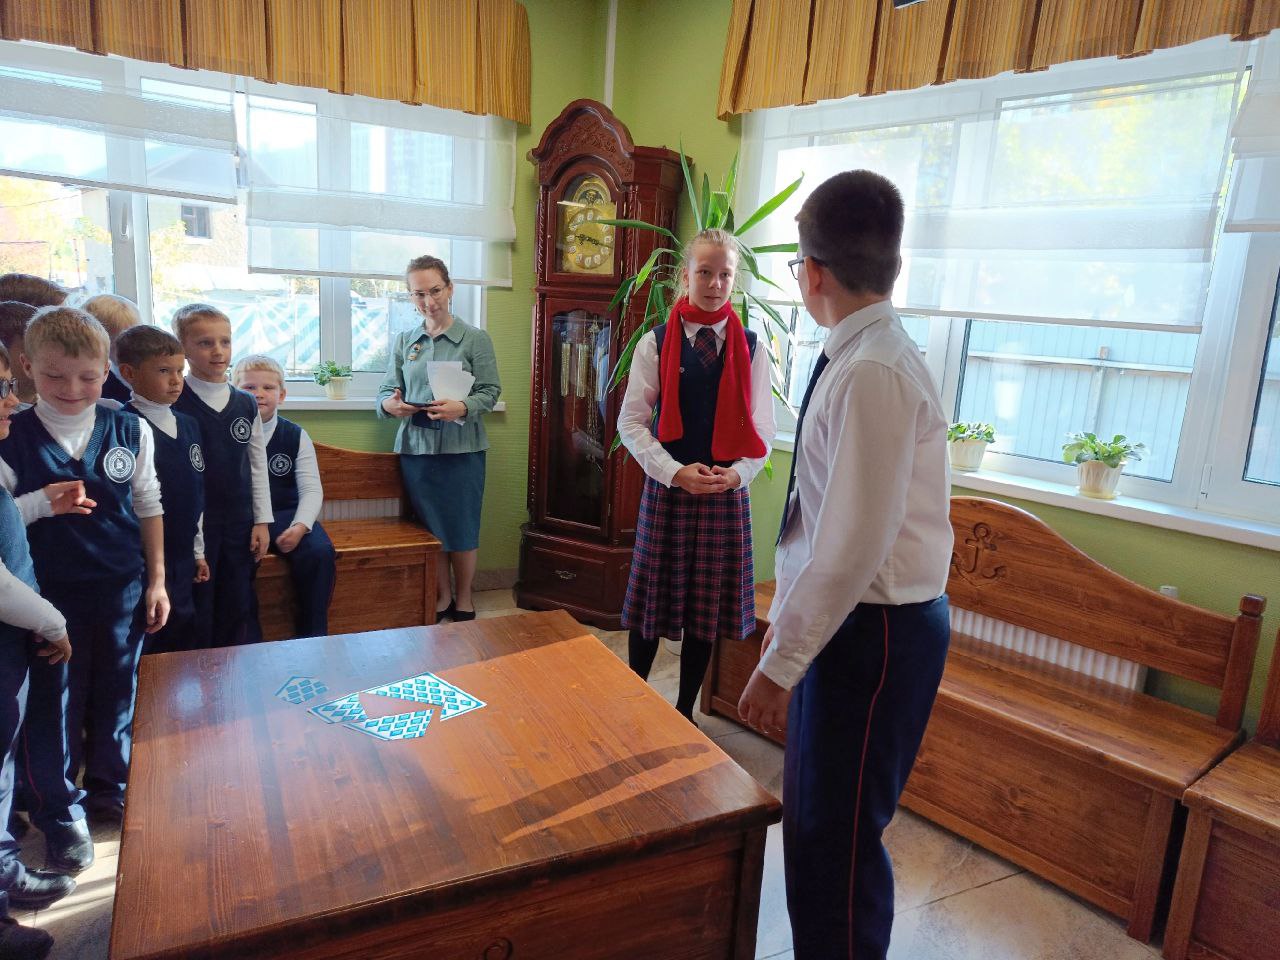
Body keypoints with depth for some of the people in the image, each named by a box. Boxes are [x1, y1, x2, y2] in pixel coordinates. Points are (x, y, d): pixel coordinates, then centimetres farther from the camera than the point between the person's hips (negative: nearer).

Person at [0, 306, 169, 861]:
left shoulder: (130, 432, -2)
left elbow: (148, 508, 4)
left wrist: (156, 580, 4)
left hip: (122, 587, 2)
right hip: (50, 591, -1)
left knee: (116, 691, 14)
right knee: (53, 699, 7)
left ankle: (109, 788, 34)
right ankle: (58, 813, 24)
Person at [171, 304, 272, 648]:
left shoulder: (245, 404, 5)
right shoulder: (173, 404, -8)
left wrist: (262, 521, 6)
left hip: (239, 523, 4)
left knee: (236, 610, 12)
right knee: (196, 612, 6)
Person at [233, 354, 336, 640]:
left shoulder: (296, 436, 5)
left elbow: (311, 489, 1)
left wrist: (300, 526, -17)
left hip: (285, 514, 2)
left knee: (320, 551, -25)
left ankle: (312, 634, -7)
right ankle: (248, 638, -14)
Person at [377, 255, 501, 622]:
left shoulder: (475, 339, -1)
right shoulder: (404, 341, 9)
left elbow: (490, 392, -5)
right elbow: (388, 389, 9)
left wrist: (462, 408, -23)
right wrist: (388, 404, -14)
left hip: (461, 447, -3)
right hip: (415, 447, 3)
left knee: (462, 527, 5)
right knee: (428, 527, 10)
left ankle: (464, 601, 22)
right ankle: (442, 597, 27)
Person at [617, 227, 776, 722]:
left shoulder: (751, 348, 3)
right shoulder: (655, 343, -2)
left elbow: (763, 429, 4)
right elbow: (631, 422, -4)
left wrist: (738, 472, -14)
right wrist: (675, 471, -15)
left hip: (727, 493, 2)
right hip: (666, 487, -1)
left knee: (707, 606, 9)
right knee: (653, 598, 8)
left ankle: (685, 711, 28)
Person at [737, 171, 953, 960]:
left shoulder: (872, 372, -23)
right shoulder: (868, 356, 7)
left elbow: (855, 545, -25)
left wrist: (781, 665, -17)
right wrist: (786, 620, 18)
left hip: (873, 631, -10)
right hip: (847, 621, 10)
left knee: (835, 841, 5)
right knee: (816, 821, 23)